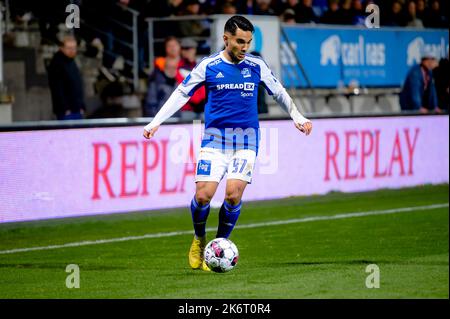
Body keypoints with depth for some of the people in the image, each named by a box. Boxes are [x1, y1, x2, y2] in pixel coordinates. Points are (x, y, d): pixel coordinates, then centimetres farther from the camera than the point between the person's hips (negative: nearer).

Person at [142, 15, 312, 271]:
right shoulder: (208, 66, -1)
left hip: (246, 138, 1)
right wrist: (156, 122, -1)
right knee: (203, 195, -13)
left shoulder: (257, 66, 4)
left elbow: (279, 93, 19)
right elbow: (181, 94, 5)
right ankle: (200, 240, 15)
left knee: (233, 194, -16)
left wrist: (298, 118, 15)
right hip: (215, 137, -1)